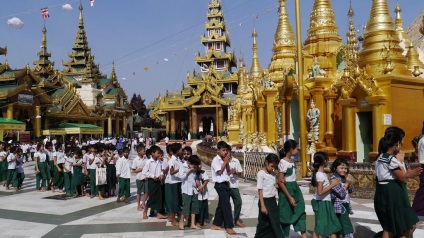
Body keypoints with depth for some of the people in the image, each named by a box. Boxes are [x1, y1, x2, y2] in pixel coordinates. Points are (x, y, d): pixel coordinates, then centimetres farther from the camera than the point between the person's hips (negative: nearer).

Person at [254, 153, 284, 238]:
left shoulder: (272, 173, 8)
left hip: (273, 200, 7)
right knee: (264, 223, 3)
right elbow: (260, 190, -15)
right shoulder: (261, 174, -14)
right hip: (265, 201, -7)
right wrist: (262, 206, -18)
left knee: (275, 222, 7)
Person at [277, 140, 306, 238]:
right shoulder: (283, 162, -16)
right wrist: (289, 197, -20)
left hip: (295, 188, 7)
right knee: (286, 215, 4)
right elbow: (280, 182, -18)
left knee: (300, 212, 1)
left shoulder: (291, 161, 8)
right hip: (286, 189, -7)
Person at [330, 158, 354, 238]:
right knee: (347, 227, -11)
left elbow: (350, 191, 12)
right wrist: (347, 183, -14)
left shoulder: (344, 178, 9)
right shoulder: (334, 178, -15)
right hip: (339, 206, -8)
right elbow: (341, 193, -20)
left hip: (345, 206, 8)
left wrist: (349, 183, -5)